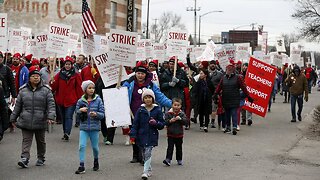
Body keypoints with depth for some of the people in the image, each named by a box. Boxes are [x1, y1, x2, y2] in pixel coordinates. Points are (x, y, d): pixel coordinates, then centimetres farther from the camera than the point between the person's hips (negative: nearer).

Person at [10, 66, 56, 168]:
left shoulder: (46, 90, -1)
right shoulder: (23, 90, 5)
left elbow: (51, 105, -6)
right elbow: (18, 106, 11)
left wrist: (51, 116, -19)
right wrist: (13, 118, 13)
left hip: (40, 122, 0)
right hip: (26, 122, 1)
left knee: (41, 141, 13)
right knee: (26, 140, -5)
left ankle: (41, 158, 27)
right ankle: (25, 159, -8)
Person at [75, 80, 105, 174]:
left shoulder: (98, 100, -2)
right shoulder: (80, 101, 3)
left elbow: (102, 114, -3)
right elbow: (77, 116, 7)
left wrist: (96, 114, -23)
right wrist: (80, 110, -13)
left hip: (94, 127, -1)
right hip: (83, 127, 1)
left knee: (95, 146, 10)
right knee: (82, 146, -10)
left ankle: (96, 161, 37)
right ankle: (82, 166, -4)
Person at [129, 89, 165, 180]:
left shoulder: (157, 110, 0)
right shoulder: (140, 110, 2)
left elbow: (162, 124, 4)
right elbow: (135, 124, 1)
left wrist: (156, 123, -17)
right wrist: (133, 135, -8)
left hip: (152, 136, -2)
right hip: (141, 136, 2)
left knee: (148, 153, -12)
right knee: (144, 154, 11)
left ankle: (145, 172, -13)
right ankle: (149, 170, 28)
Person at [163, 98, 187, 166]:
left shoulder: (182, 114, -1)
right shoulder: (168, 113, -4)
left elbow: (185, 122, -10)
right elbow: (165, 122, -7)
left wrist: (180, 119, -24)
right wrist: (170, 121, -24)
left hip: (179, 134, 2)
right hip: (170, 134, -2)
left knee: (179, 147, 13)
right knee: (170, 147, -6)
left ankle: (179, 159, 24)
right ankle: (168, 159, -8)